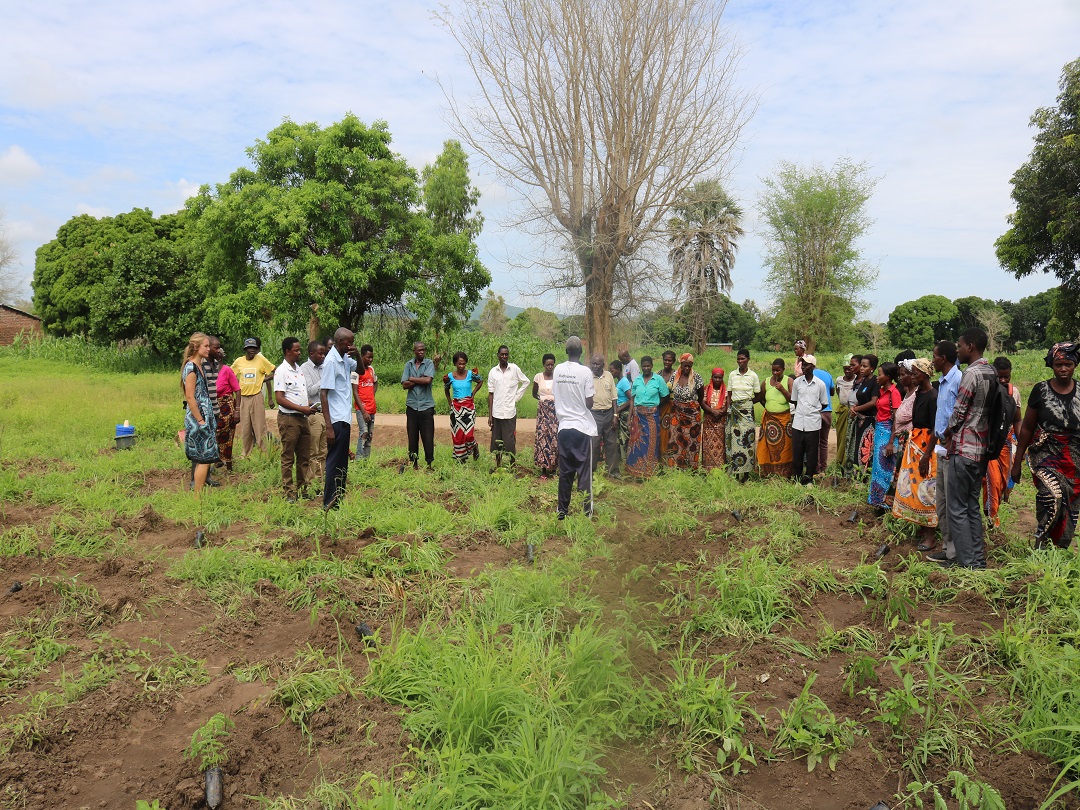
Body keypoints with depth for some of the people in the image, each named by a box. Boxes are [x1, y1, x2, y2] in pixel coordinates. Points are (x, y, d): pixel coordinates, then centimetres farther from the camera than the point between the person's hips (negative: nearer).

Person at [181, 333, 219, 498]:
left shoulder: (199, 365, 14)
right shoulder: (191, 367, -15)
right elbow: (190, 398, -18)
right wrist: (201, 421, -17)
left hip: (205, 416, 9)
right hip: (197, 418, -9)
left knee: (203, 458, 12)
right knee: (204, 459, -6)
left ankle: (197, 495, 18)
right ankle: (197, 499, 0)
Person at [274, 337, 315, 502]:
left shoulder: (300, 369, 14)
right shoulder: (281, 371, -10)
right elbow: (279, 399, -16)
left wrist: (309, 407, 5)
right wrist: (301, 408, -18)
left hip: (302, 418, 8)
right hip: (288, 419, -8)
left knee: (304, 457, 12)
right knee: (288, 458, 0)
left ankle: (303, 489, 22)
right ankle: (289, 493, 6)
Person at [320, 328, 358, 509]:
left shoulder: (345, 359, 9)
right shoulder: (331, 361, -15)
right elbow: (323, 394, -18)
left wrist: (356, 356, 3)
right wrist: (329, 427, -21)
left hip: (345, 419, 9)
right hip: (336, 420, -9)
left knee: (342, 462, 15)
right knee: (335, 462, -2)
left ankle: (339, 499, 24)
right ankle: (329, 504, 6)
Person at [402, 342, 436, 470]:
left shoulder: (429, 363, 1)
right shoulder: (409, 365, 8)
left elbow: (427, 380, -15)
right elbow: (404, 385, -1)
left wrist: (412, 379, -4)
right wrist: (420, 380, -9)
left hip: (426, 406, -2)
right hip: (412, 405, 3)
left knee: (428, 437, -1)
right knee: (412, 436, 7)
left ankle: (429, 463, 10)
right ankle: (414, 463, 18)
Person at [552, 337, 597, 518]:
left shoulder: (557, 370, 1)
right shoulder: (585, 372, -11)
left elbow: (555, 397, 9)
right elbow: (589, 403, -9)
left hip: (564, 426, 4)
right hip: (582, 427, -4)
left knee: (565, 471, 10)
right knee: (584, 471, 3)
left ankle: (562, 511, 15)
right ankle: (586, 511, 5)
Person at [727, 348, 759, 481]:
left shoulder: (753, 375, 0)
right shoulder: (732, 374, 8)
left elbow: (757, 397, 6)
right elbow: (729, 395, 10)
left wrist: (747, 402, -3)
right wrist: (729, 410, 1)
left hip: (747, 410, -3)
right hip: (734, 410, 3)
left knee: (746, 439, -5)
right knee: (733, 439, 1)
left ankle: (745, 473, 1)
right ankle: (735, 472, 7)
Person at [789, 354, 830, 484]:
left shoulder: (820, 384, -2)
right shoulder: (797, 382, 3)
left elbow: (824, 404, 7)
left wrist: (813, 411, 7)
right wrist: (801, 410, 8)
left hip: (813, 423, -2)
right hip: (798, 423, 2)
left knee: (811, 454, 6)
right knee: (797, 452, 7)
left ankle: (808, 478, 18)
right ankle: (796, 478, 19)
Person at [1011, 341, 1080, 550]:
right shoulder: (1041, 390, -2)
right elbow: (1027, 428, 4)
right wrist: (1017, 462, 4)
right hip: (1045, 454, -3)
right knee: (1053, 496, -26)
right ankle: (1040, 545, -11)